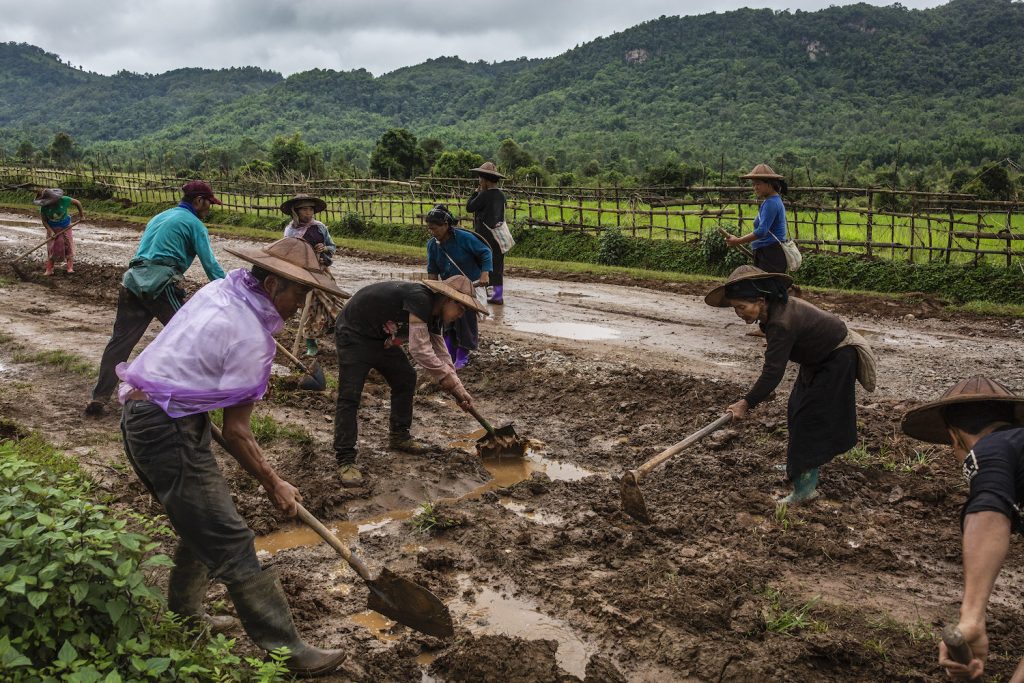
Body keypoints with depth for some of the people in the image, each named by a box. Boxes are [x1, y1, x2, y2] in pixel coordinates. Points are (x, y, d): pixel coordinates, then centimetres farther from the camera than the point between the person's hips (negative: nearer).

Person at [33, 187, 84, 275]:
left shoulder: (63, 200, -25)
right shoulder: (44, 207, -21)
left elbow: (77, 203, -10)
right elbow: (44, 221, -13)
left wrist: (81, 215, -5)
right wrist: (50, 231, -27)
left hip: (65, 227, 0)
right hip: (52, 228, 0)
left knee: (68, 246, 0)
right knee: (51, 248, 0)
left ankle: (70, 268, 8)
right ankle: (49, 270, 5)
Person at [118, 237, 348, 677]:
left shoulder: (221, 289, 7)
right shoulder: (249, 338, -19)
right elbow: (234, 431, -14)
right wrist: (273, 485, -4)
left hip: (140, 414, 10)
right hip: (169, 431, -10)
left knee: (200, 527, 22)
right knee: (230, 543, -6)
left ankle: (183, 621, 37)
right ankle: (285, 650, 0)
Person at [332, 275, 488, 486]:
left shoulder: (433, 315, 0)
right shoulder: (419, 298, -29)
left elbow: (441, 355, 9)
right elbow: (420, 350, -33)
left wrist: (459, 390, 4)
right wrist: (454, 385, -26)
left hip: (380, 338, 10)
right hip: (354, 334, -10)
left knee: (405, 379, 13)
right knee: (350, 395, -14)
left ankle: (399, 436, 27)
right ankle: (345, 460, -10)